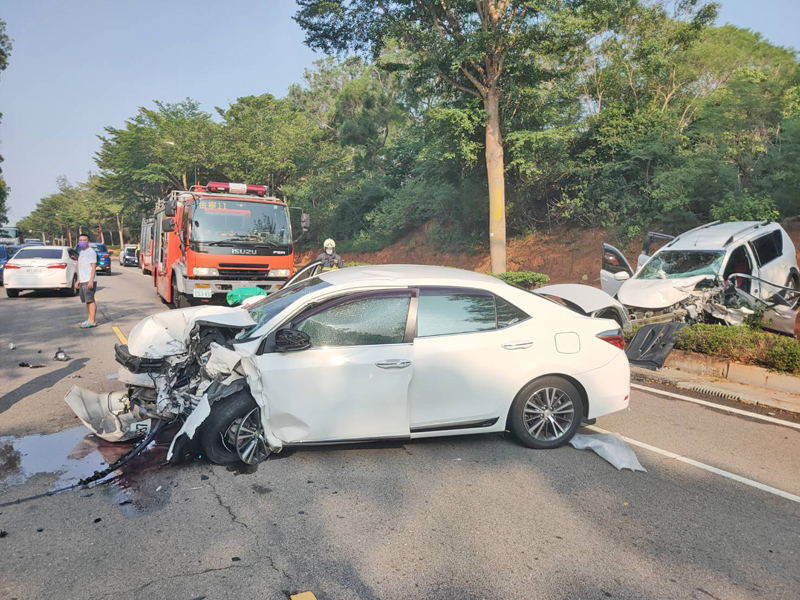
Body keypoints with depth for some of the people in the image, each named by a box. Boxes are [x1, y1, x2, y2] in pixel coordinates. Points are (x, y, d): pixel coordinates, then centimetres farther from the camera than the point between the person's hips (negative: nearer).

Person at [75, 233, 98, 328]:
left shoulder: (90, 251, -9)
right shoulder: (81, 252, 19)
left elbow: (93, 267, -15)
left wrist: (91, 280, -21)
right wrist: (78, 280, 20)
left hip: (89, 281, -9)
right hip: (83, 281, 9)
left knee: (90, 300, -8)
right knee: (87, 301, 11)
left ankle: (92, 321, -7)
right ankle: (89, 319, 16)